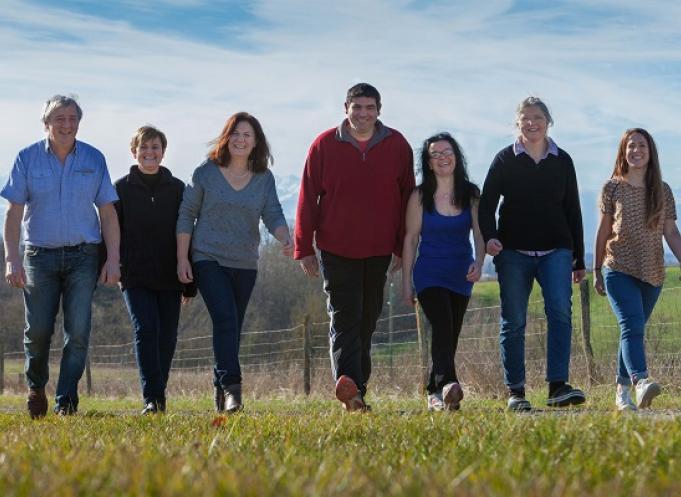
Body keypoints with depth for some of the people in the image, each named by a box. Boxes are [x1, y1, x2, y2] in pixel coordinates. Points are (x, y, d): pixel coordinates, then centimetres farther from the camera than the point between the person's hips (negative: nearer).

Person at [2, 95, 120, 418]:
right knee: (38, 330, 0)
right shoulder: (28, 158, 1)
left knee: (78, 331, -8)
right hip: (40, 255, 0)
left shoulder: (94, 159, 5)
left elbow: (107, 213, 6)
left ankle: (66, 402, -1)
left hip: (83, 255, 1)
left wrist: (113, 259, -2)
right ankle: (36, 388, 27)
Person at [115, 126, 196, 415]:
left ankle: (158, 395, 20)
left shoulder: (177, 189, 8)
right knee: (146, 330, -15)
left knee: (167, 337, 4)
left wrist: (190, 283, 7)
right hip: (135, 277, -2)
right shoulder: (121, 188, 5)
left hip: (168, 278, 2)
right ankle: (152, 399, -16)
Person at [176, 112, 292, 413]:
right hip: (209, 260, -3)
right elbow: (186, 215, 2)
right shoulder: (206, 173, -1)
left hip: (245, 264, 4)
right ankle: (231, 387, -23)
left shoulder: (264, 178, 6)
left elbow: (272, 214, -2)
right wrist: (182, 258, -3)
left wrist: (285, 239, -24)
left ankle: (221, 390, 20)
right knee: (225, 319, -19)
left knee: (232, 328, 9)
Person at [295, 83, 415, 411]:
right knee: (344, 319, -10)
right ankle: (350, 387, -22)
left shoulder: (397, 146, 2)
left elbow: (406, 198, 8)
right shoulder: (324, 146, -2)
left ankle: (355, 390, 19)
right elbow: (307, 199, 0)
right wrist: (304, 248, -2)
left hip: (379, 251, 2)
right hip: (336, 249, -2)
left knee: (367, 321, 9)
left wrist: (403, 247, 6)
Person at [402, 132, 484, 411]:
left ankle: (434, 393, 18)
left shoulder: (471, 195, 3)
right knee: (442, 328, -23)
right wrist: (406, 282, -2)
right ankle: (447, 386, -36)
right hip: (430, 273, -3)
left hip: (461, 274, 3)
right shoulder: (420, 197, -2)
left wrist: (478, 262, -20)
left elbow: (479, 234, 0)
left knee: (451, 336, 7)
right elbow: (411, 239, 0)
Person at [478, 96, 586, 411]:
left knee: (560, 311, -18)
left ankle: (558, 387, -22)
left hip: (555, 251, 1)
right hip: (513, 252, -1)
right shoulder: (505, 160, 5)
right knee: (513, 323, 0)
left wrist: (578, 260, 13)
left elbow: (572, 211, 14)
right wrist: (489, 236, -20)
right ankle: (515, 393, 8)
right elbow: (486, 204, 1)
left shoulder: (562, 161, 11)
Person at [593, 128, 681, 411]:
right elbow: (603, 231, 7)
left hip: (652, 274, 3)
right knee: (632, 325, -21)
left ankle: (622, 391, 16)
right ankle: (641, 382, -38)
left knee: (632, 330, 8)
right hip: (619, 271, -3)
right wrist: (597, 271, 7)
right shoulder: (612, 188, 4)